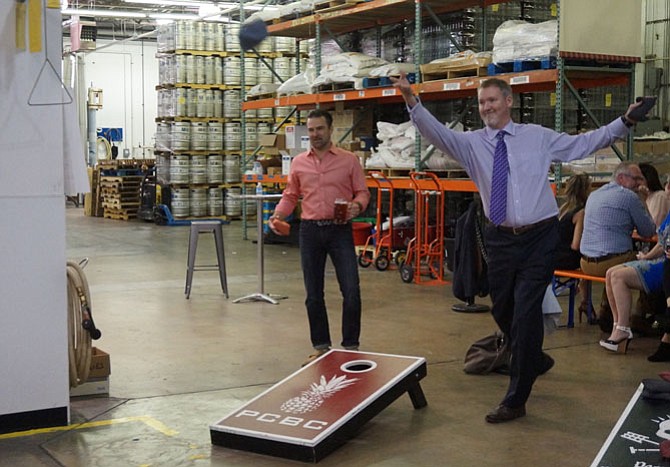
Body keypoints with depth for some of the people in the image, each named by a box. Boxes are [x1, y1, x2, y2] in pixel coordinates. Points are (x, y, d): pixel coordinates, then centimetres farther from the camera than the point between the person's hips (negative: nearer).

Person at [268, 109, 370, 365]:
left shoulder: (349, 160, 3)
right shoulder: (298, 162, 9)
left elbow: (362, 192, 5)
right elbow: (290, 195, 15)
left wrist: (357, 205, -17)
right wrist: (278, 214, -3)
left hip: (340, 230, -2)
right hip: (310, 230, 2)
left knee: (351, 291, -5)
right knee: (313, 294, 8)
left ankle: (351, 346, 10)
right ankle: (320, 346, 21)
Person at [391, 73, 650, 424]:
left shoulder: (538, 137, 4)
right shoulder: (471, 143, 3)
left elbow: (585, 143, 11)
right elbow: (436, 132, -12)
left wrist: (625, 122, 4)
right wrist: (411, 101, -27)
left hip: (539, 237, -3)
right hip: (501, 239, 3)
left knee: (525, 313, -7)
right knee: (502, 312, 14)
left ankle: (515, 400, 3)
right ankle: (535, 361, 46)